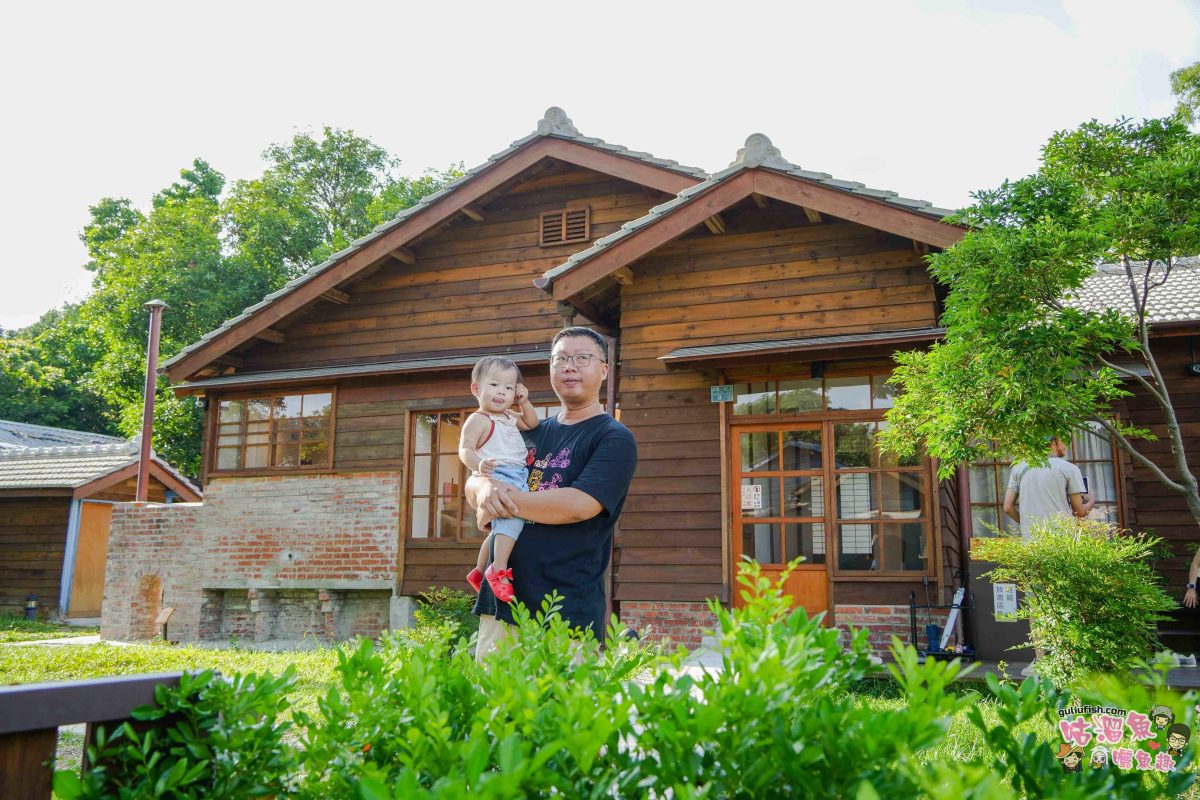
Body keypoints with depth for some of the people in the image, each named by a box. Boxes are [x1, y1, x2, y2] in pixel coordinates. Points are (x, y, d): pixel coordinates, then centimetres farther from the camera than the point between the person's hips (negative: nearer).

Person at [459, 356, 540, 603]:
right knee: (513, 512, -34)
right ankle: (499, 569, -35)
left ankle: (479, 572, 41)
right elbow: (465, 450, -18)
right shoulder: (478, 419, -8)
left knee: (502, 527, 24)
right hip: (496, 478, -10)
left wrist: (525, 402, 16)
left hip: (515, 479, 10)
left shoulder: (509, 417, 19)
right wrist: (478, 465, -39)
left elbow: (531, 423, 34)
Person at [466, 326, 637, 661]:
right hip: (499, 601, 6)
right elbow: (473, 481, 14)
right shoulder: (534, 433, 16)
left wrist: (501, 505, -10)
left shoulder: (614, 438, -4)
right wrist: (485, 489, -11)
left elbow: (581, 504, -19)